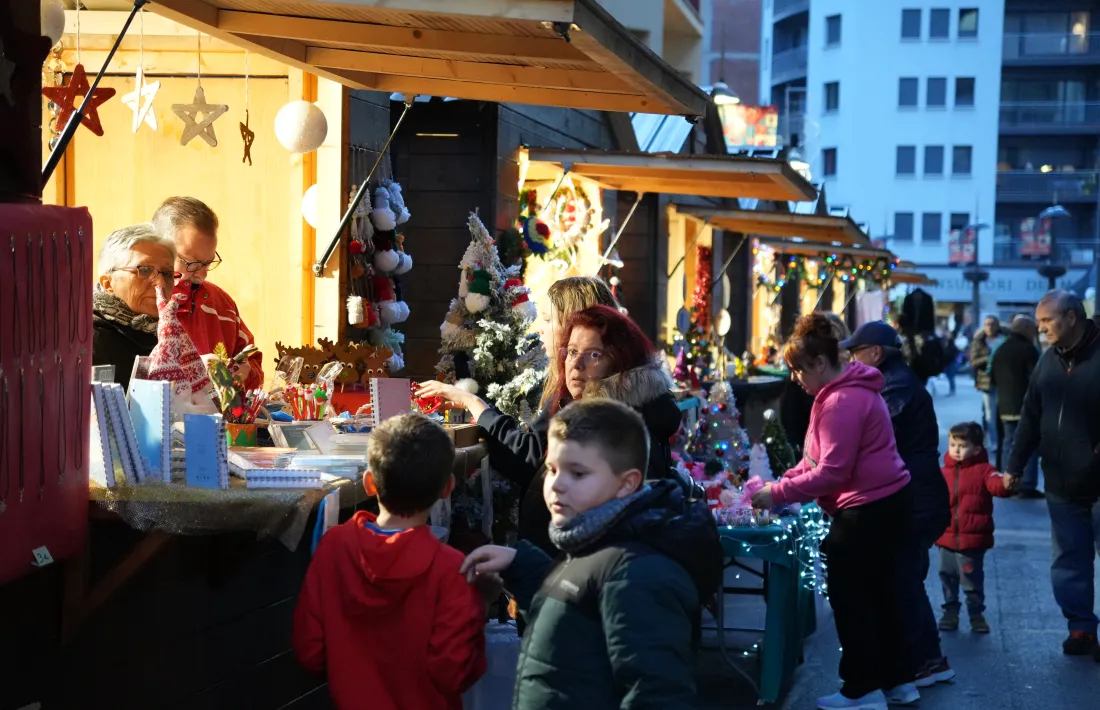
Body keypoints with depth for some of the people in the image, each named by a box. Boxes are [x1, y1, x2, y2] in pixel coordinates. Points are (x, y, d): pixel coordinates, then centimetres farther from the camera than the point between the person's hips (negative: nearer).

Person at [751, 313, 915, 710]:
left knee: (848, 594, -1)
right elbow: (818, 457, 15)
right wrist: (784, 482, 4)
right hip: (884, 503, 11)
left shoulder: (842, 402, -22)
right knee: (876, 591, 18)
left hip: (869, 510, -11)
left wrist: (778, 494, -19)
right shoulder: (846, 390, 12)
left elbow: (831, 472, -25)